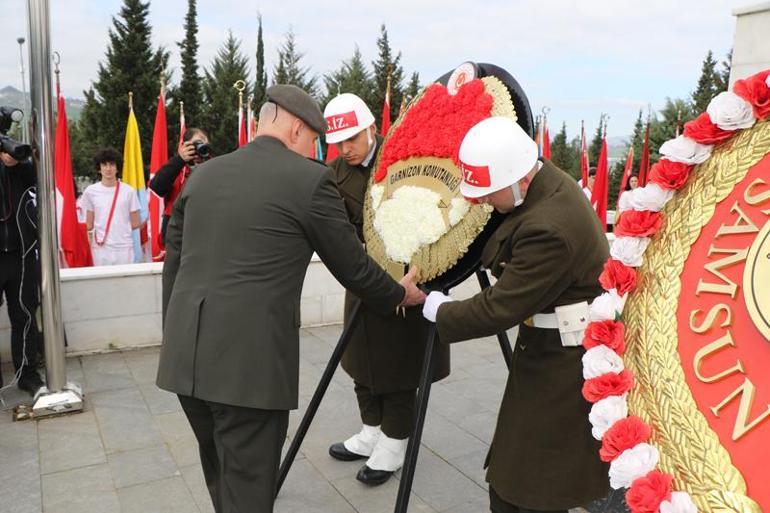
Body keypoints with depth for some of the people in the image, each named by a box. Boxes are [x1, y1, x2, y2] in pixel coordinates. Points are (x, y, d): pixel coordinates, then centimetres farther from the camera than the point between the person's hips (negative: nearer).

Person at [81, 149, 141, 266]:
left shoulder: (129, 191, 0)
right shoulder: (90, 191, 4)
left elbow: (135, 223, 5)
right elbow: (89, 225, 10)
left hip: (124, 247, -1)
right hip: (100, 248, 1)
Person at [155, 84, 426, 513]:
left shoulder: (203, 175, 12)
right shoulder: (309, 179, -5)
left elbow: (173, 265, 15)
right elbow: (351, 265, 1)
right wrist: (399, 294, 20)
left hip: (186, 358, 7)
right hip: (250, 363, -6)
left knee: (223, 479, 23)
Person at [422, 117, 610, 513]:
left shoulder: (548, 228, -31)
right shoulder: (545, 181, -1)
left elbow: (501, 309, -24)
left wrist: (439, 311, -10)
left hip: (564, 364, -9)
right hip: (546, 347, 9)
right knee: (509, 477, 18)